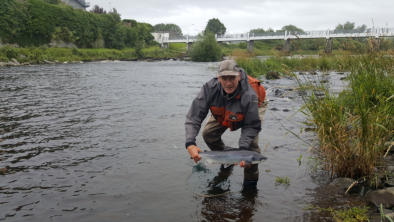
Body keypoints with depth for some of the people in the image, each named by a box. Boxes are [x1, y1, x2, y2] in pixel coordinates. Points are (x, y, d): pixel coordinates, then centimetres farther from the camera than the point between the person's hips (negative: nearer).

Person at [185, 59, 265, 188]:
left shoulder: (249, 96, -43)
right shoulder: (210, 88, -37)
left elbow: (252, 126, -31)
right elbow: (193, 117, -36)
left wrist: (243, 149, -44)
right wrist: (190, 143, -49)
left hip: (251, 112, -3)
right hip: (222, 115, 4)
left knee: (251, 143, -20)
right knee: (208, 134, -7)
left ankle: (251, 181, -1)